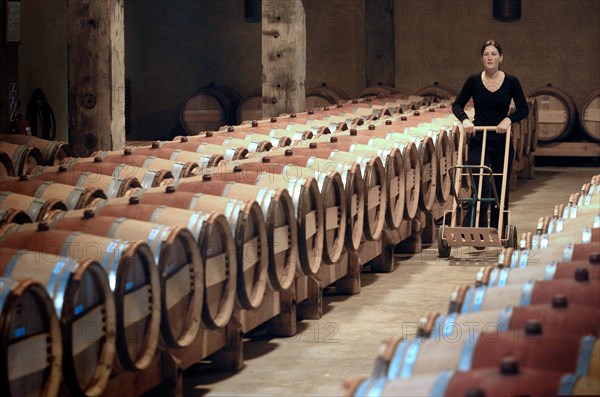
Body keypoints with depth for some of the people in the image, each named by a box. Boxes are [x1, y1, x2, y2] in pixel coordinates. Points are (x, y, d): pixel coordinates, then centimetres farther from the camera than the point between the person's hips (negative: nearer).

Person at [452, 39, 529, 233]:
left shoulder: (511, 82, -2)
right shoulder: (473, 81, -1)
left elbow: (523, 109, -1)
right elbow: (457, 105, 4)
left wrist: (508, 119, -19)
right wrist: (465, 119, -15)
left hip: (502, 141, 1)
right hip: (478, 141, -1)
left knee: (500, 187, 8)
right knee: (480, 187, -12)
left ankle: (498, 230, 20)